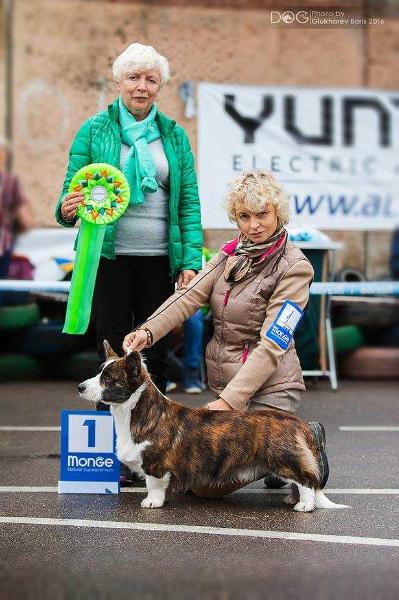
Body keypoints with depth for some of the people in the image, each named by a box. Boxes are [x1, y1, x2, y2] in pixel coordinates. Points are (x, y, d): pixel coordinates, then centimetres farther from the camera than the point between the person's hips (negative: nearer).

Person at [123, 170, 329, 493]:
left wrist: (228, 401, -25)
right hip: (225, 381, 7)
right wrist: (148, 331, -23)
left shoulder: (294, 267, -13)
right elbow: (190, 296, -5)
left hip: (269, 388, -7)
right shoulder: (231, 254, 7)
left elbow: (271, 347, -19)